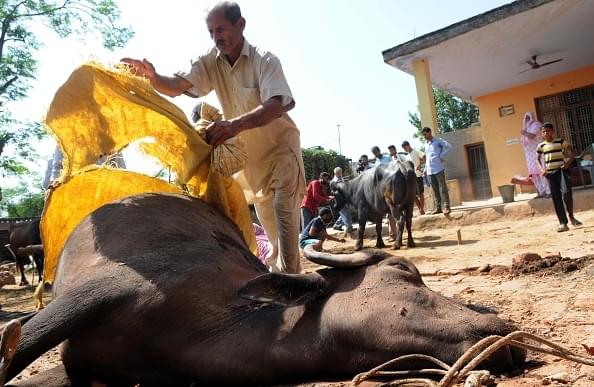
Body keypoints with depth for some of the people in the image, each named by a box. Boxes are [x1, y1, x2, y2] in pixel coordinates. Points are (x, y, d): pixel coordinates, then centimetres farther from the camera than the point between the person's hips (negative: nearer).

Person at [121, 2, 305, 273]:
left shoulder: (265, 61, -22)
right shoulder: (210, 62, -8)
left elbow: (276, 105, -40)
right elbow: (177, 85, -21)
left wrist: (236, 124, -55)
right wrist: (152, 77, -43)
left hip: (281, 147, -5)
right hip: (249, 152, 5)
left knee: (284, 209, -15)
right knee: (264, 213, 17)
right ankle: (276, 264, 38)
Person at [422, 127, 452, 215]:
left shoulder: (438, 140, -2)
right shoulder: (426, 144, 18)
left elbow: (448, 146, -15)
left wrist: (442, 157, -14)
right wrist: (425, 168, 19)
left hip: (438, 169, -7)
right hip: (430, 170, 7)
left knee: (443, 188, -5)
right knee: (435, 190, 7)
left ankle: (446, 207, -3)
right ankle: (438, 208, 11)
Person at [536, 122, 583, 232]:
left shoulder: (560, 141, 1)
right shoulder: (541, 146, 7)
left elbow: (572, 153, 5)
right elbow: (538, 159, 20)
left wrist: (568, 163, -10)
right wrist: (543, 169, 6)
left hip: (561, 171, -2)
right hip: (550, 174, 2)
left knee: (566, 192, -22)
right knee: (556, 198, -1)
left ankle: (571, 216, 0)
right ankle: (563, 223, 1)